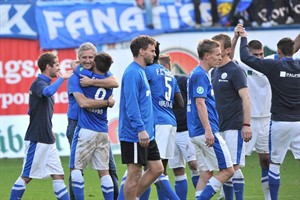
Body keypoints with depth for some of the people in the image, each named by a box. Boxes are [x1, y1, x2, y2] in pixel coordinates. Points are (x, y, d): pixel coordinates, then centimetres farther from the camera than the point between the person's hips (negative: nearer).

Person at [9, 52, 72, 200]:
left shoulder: (44, 83, 16)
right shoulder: (39, 83, -13)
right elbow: (48, 92, -39)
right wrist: (62, 78, -26)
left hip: (47, 141, 9)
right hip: (36, 140, -9)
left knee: (58, 175, 5)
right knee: (26, 176, -3)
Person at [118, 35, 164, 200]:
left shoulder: (141, 72, 17)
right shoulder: (132, 73, -15)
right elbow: (131, 104, -22)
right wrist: (140, 129, -26)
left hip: (146, 134, 10)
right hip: (134, 135, -10)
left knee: (157, 169, 10)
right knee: (134, 173, -4)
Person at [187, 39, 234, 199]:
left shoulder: (196, 74, 18)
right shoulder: (200, 75, -12)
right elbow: (200, 103, -19)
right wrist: (208, 130, -23)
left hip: (196, 133, 10)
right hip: (206, 131, -10)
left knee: (206, 174, 9)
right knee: (227, 170, -7)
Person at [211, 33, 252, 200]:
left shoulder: (235, 71, -9)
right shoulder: (215, 72, 15)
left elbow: (246, 98, -15)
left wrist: (246, 125, -22)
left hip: (234, 127, -8)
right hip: (220, 128, 8)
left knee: (234, 167, -10)